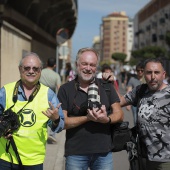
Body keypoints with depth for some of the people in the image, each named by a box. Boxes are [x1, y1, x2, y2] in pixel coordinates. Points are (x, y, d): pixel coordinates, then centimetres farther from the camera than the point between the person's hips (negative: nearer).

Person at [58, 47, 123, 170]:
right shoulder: (65, 89, 0)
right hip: (75, 154, -1)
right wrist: (88, 118, -17)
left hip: (104, 152, 2)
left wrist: (107, 119, -17)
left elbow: (119, 114, 5)